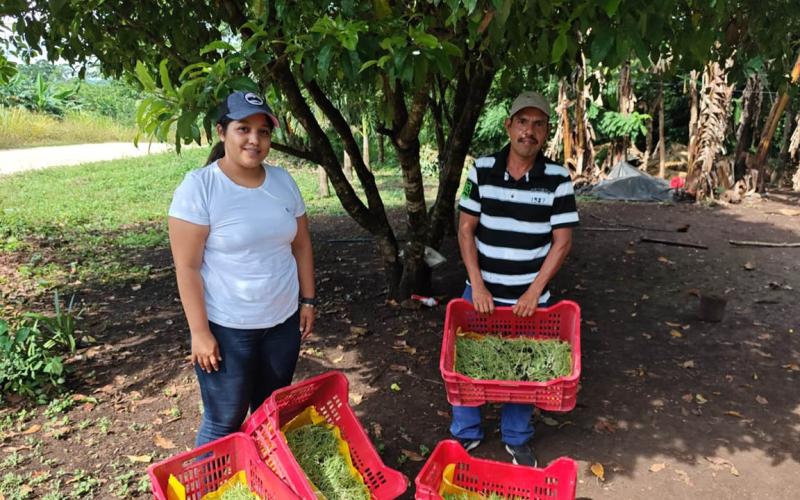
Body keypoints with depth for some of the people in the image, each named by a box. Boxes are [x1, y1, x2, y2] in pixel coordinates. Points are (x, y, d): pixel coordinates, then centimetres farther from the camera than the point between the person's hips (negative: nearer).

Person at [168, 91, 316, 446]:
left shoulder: (283, 180, 3)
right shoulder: (199, 186, -14)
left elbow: (301, 245, 10)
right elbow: (187, 266, -15)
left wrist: (308, 300, 8)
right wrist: (200, 332, -15)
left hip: (283, 321, 5)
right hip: (227, 328, -5)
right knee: (224, 422, 8)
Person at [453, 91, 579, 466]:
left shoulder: (558, 179, -7)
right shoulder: (482, 171, -5)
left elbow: (562, 241, -6)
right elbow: (466, 229, -3)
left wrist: (534, 292, -13)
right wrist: (477, 286, -10)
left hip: (529, 297, -1)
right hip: (482, 292, 1)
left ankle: (517, 439, 35)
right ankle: (466, 434, 32)